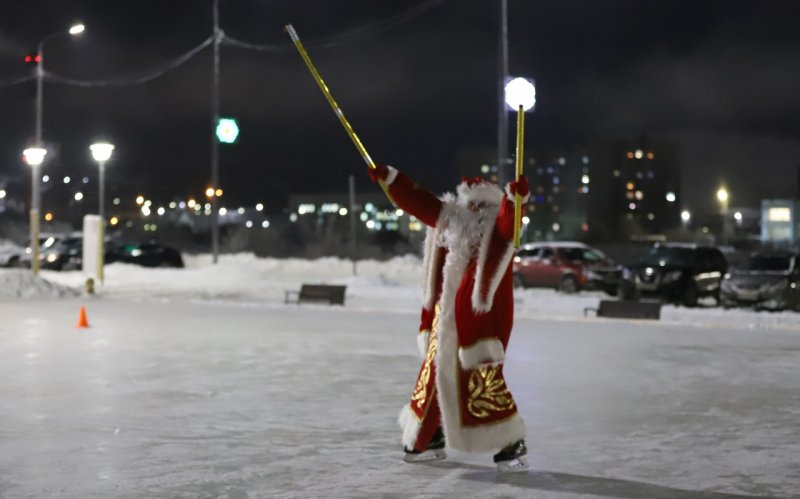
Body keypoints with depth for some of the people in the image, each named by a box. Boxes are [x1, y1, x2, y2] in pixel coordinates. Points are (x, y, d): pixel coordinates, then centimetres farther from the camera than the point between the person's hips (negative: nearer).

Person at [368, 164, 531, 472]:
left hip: (483, 311, -7)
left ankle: (511, 444, 1)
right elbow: (416, 201, 19)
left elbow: (509, 225, -28)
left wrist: (517, 196, -47)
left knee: (483, 378, -12)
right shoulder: (451, 213, 12)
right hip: (446, 310, 7)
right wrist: (389, 177, 16)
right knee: (435, 371, 16)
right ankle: (428, 438, 31)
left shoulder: (500, 215, -7)